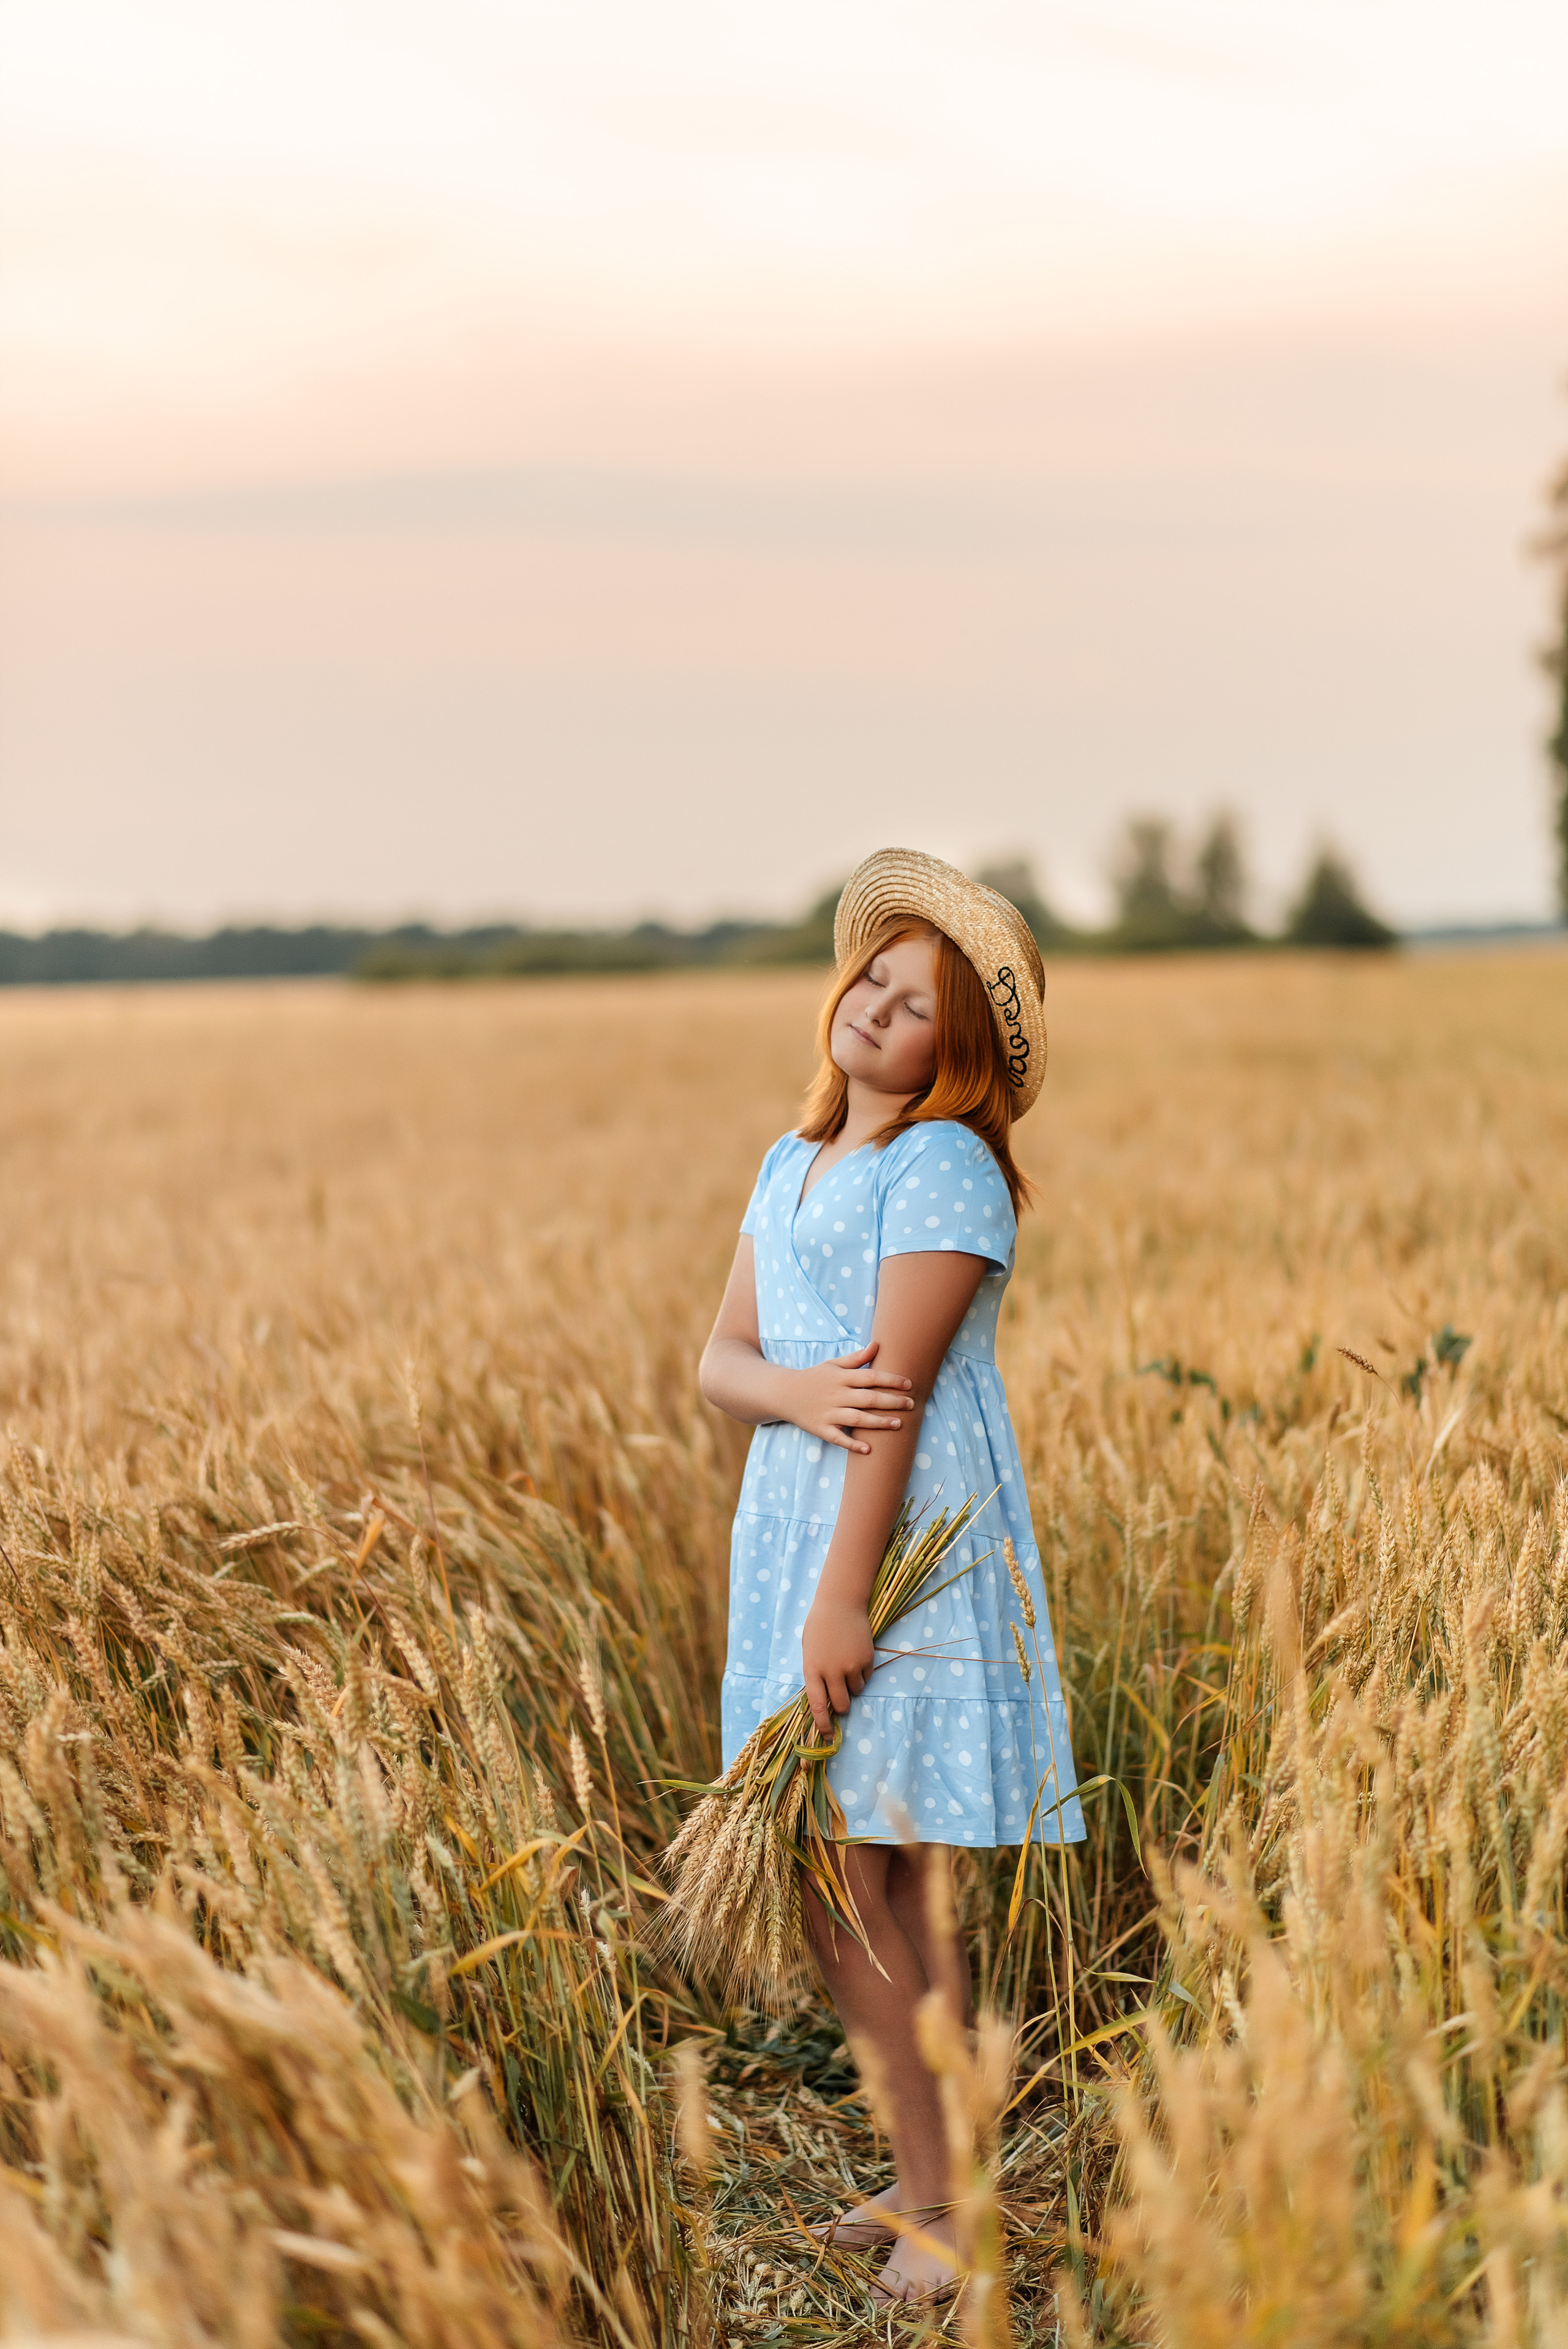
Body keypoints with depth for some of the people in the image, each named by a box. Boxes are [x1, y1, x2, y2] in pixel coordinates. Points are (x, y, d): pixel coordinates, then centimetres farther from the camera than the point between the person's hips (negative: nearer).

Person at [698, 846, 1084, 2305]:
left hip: (911, 1541, -8)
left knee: (850, 1881, -8)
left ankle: (943, 2209, 3)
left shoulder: (943, 1166, -10)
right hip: (790, 1525, 8)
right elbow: (720, 1359, 10)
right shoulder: (791, 1167, 17)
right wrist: (799, 1391, -14)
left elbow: (901, 1391, -16)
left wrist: (841, 1596, -20)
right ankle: (923, 2183, 19)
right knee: (872, 1886, 9)